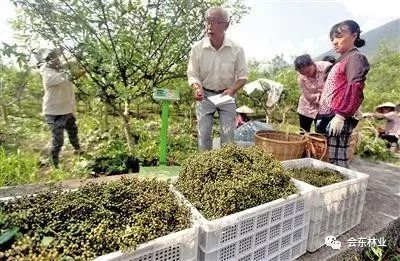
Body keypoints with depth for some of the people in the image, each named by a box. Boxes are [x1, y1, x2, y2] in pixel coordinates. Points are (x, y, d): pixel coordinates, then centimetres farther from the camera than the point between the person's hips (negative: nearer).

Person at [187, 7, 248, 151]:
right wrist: (197, 88, -24)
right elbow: (192, 74, -3)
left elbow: (242, 76, -3)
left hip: (226, 95, 0)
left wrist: (232, 90, -21)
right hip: (205, 95, 1)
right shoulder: (197, 48, -10)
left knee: (228, 134, 0)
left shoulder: (236, 49, -10)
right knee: (203, 133, 4)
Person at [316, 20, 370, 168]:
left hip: (338, 118, -9)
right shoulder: (341, 60, 24)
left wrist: (340, 116, -21)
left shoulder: (355, 57, -2)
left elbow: (355, 90, -14)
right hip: (327, 116, 9)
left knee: (336, 160, -8)